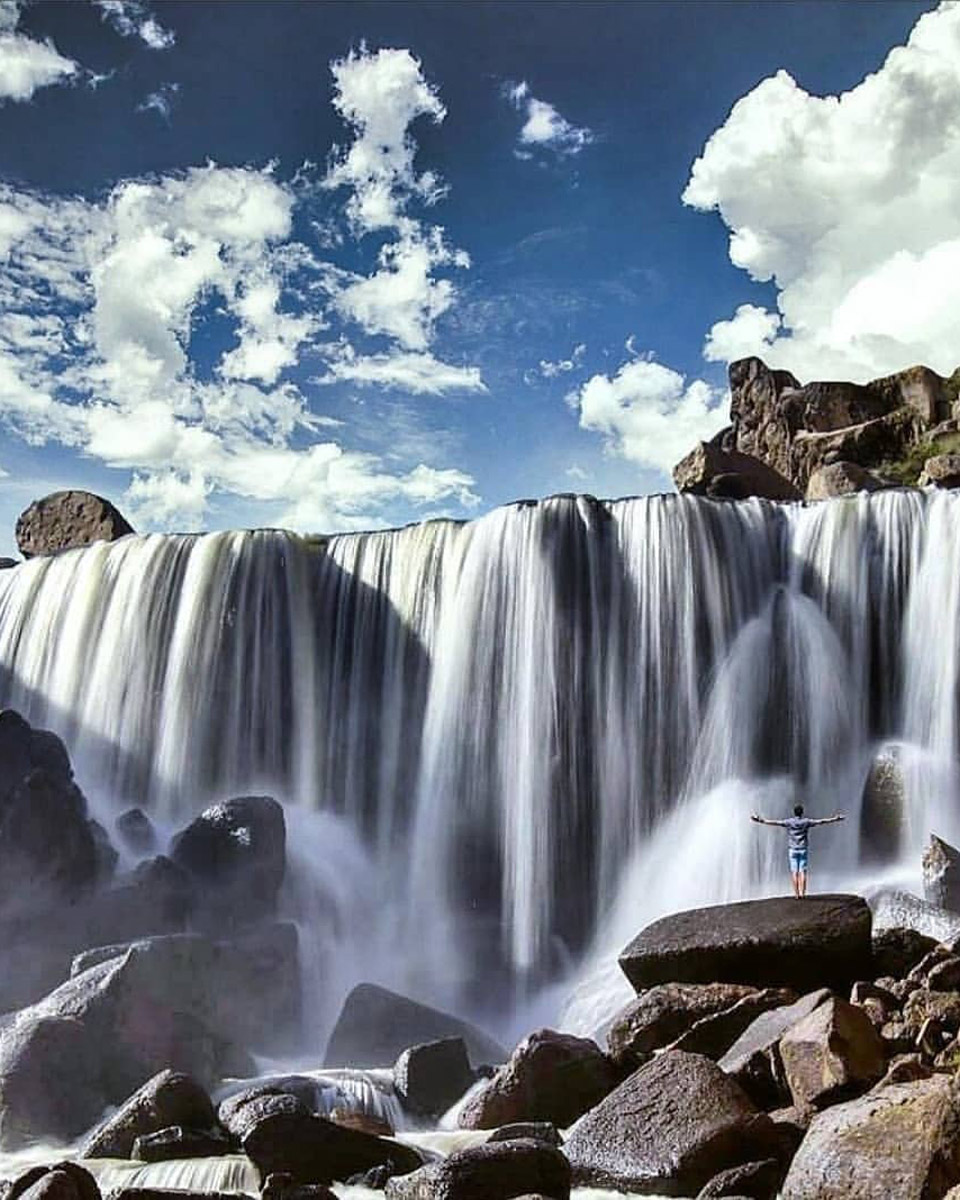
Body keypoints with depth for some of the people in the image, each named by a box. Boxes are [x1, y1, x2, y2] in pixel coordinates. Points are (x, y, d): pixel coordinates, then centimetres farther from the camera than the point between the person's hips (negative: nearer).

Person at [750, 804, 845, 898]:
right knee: (802, 872, 0)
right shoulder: (806, 821, -2)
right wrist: (834, 819, 14)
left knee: (794, 872, 1)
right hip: (803, 850, 0)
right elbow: (821, 821, 4)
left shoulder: (788, 822, -4)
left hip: (792, 850, 0)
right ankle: (802, 893, -6)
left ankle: (797, 894, -2)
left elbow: (773, 822, -3)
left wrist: (761, 821, 6)